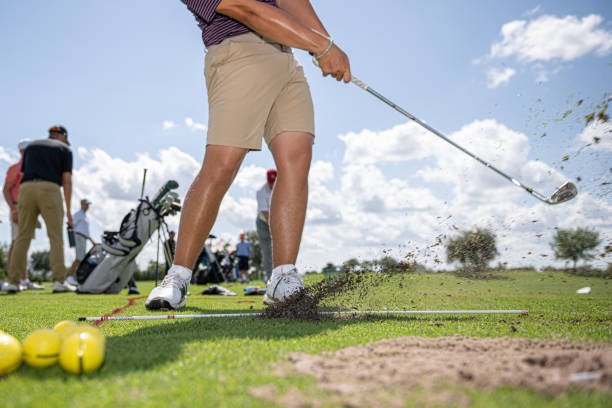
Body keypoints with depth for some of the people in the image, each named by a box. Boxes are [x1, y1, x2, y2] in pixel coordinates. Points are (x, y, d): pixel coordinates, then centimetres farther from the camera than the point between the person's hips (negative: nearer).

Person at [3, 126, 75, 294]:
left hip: (26, 191, 4)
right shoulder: (64, 149, 15)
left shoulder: (31, 146, 27)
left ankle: (13, 281, 2)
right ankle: (59, 281, -8)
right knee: (56, 237, -2)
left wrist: (18, 208, 21)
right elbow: (66, 180, 5)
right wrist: (68, 209, 5)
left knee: (23, 237, 6)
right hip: (49, 189, -3)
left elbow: (23, 174, 21)